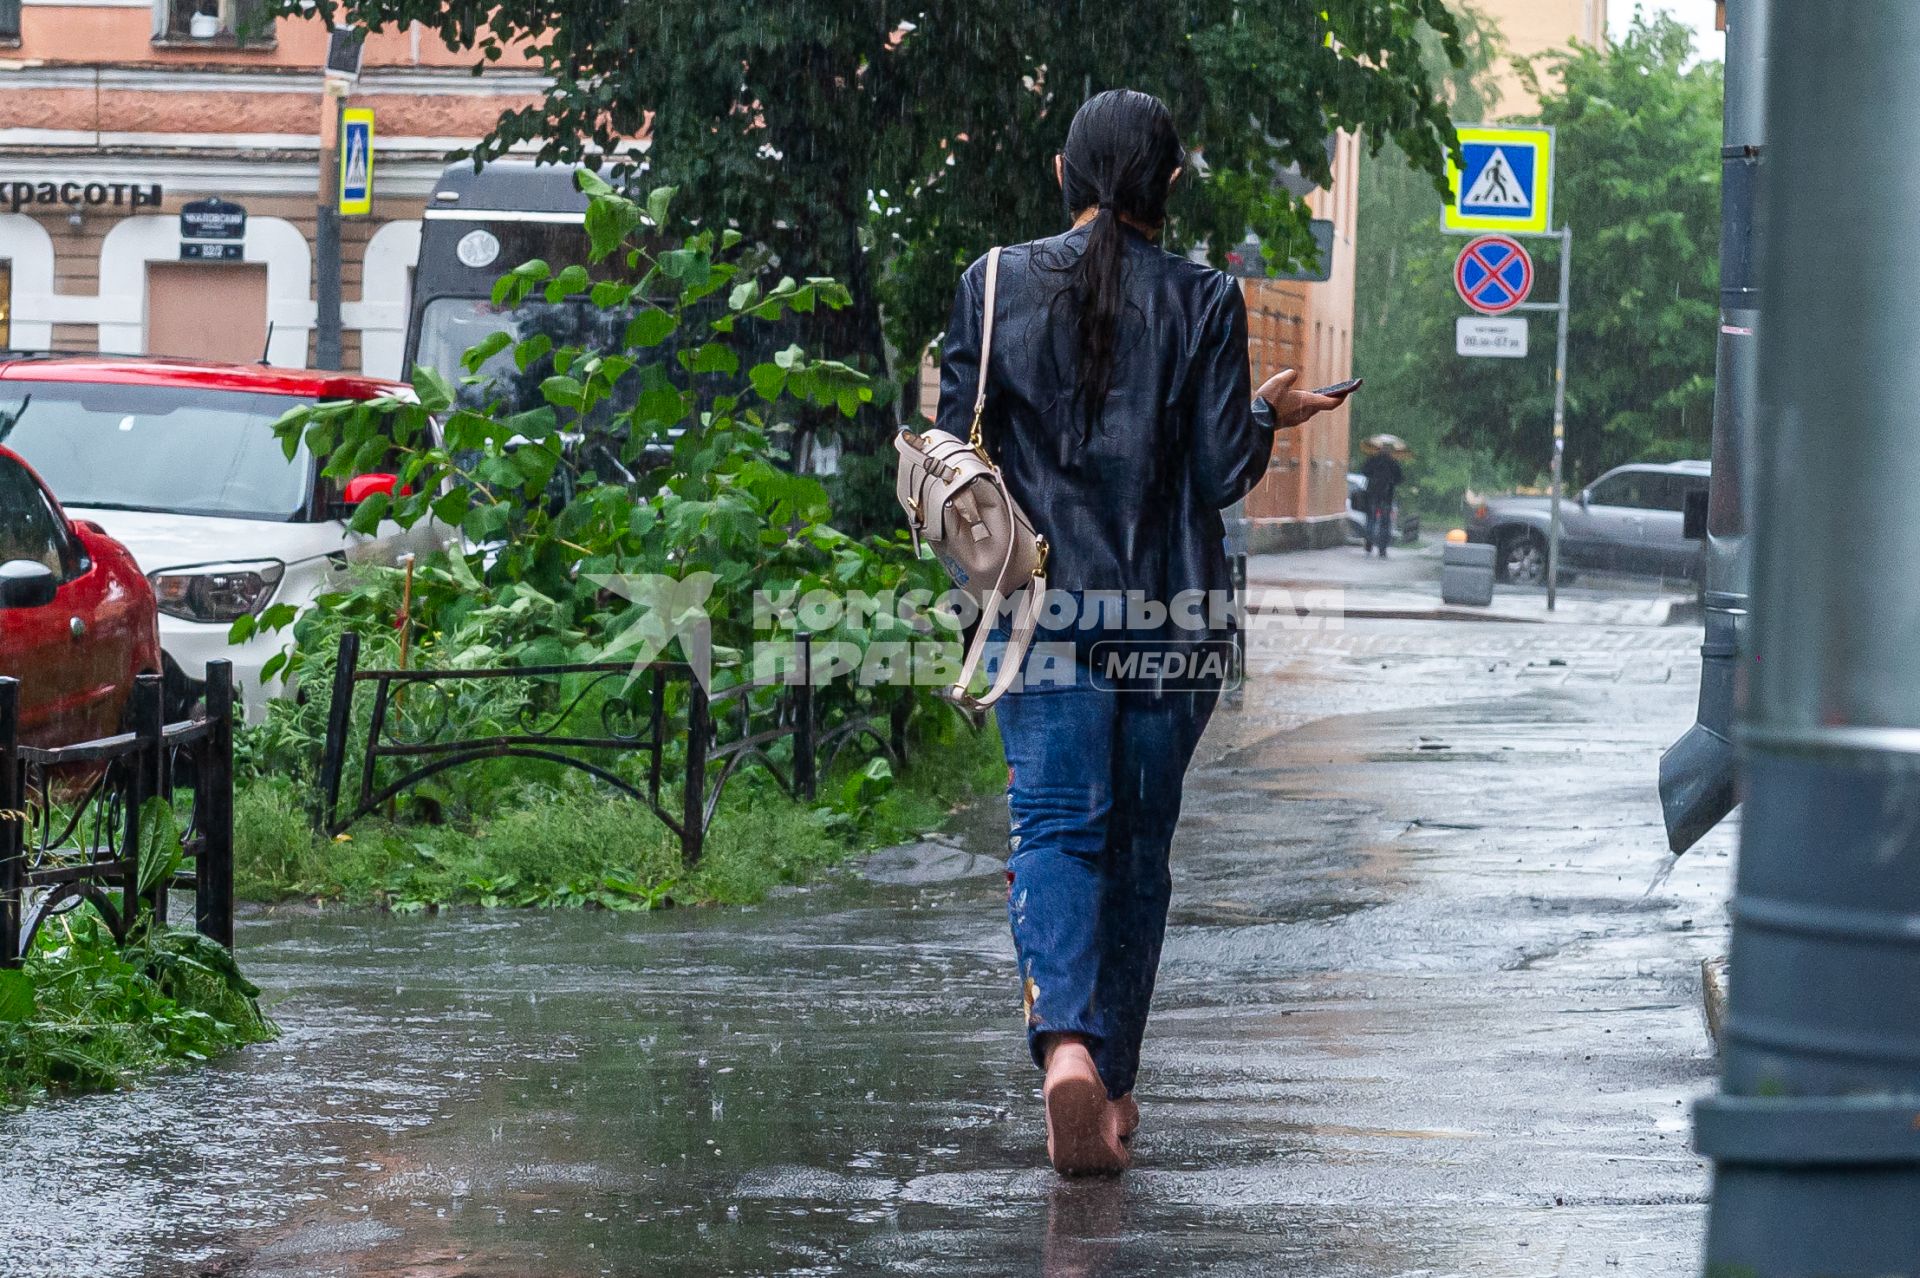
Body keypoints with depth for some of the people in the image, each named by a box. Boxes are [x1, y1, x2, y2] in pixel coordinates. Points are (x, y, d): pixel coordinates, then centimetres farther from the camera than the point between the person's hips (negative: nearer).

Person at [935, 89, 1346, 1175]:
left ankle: (1066, 1039, -29)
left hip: (1040, 599, 0)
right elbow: (1225, 472, -5)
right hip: (1168, 607, 0)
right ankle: (1114, 1084, 17)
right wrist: (1269, 415, 14)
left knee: (1054, 824, -4)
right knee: (1139, 842, 11)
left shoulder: (995, 286, 0)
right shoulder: (1204, 302, -4)